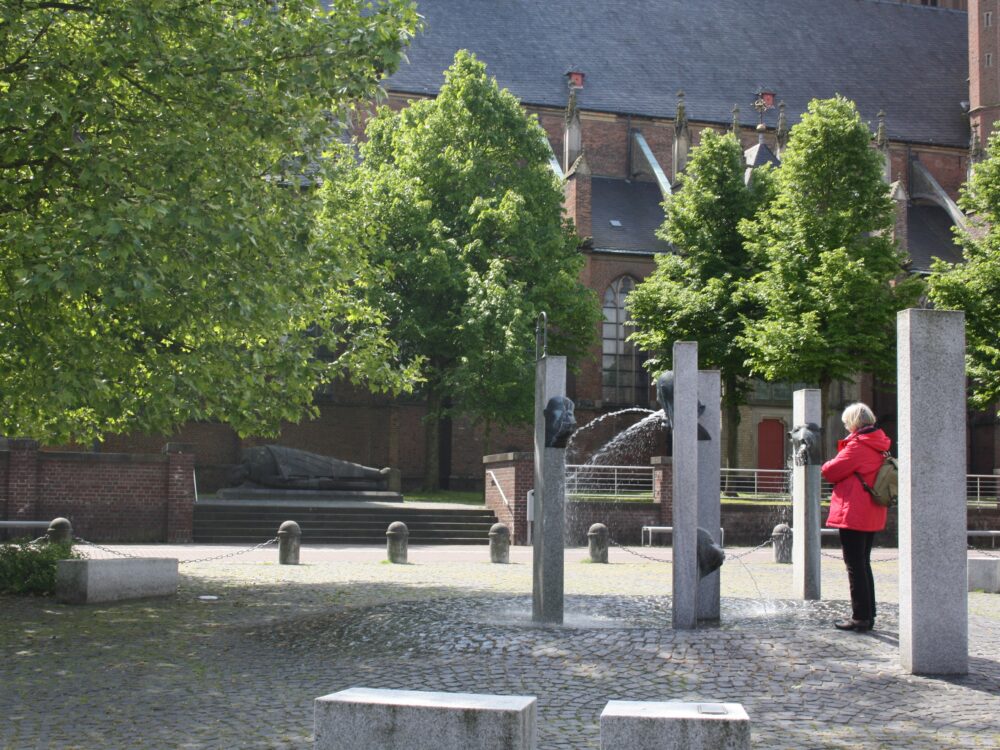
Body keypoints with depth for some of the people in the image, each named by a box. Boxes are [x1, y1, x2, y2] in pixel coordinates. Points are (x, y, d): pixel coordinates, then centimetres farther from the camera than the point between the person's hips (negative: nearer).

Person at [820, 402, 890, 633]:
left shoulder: (857, 446, -16)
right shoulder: (878, 445, 11)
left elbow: (830, 471, -14)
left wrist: (826, 466, 7)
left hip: (853, 514, -9)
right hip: (872, 516, 9)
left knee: (855, 566, -4)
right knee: (864, 564, 16)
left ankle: (860, 617, -2)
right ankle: (868, 615, 20)